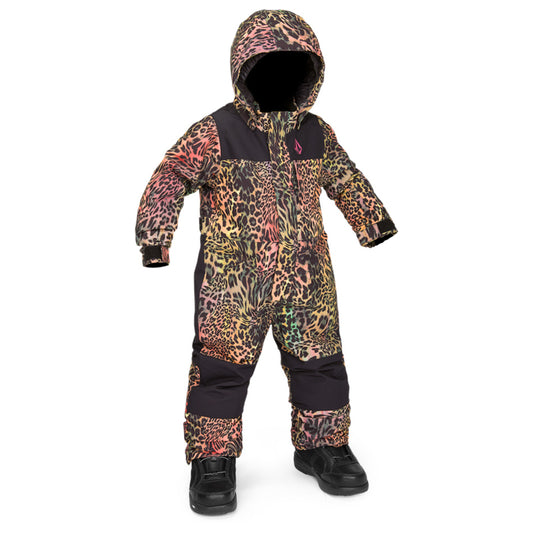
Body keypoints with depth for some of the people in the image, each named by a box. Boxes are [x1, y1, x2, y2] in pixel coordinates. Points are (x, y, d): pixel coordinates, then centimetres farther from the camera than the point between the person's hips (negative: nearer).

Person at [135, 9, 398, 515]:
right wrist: (154, 236, -14)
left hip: (306, 276, 4)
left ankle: (321, 446, 30)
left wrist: (375, 222, 27)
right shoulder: (214, 133, -5)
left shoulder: (318, 134, 10)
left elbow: (347, 180, 23)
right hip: (232, 280, -4)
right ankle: (212, 460, 18)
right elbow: (170, 178, -6)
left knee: (320, 361, 10)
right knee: (221, 366, 0)